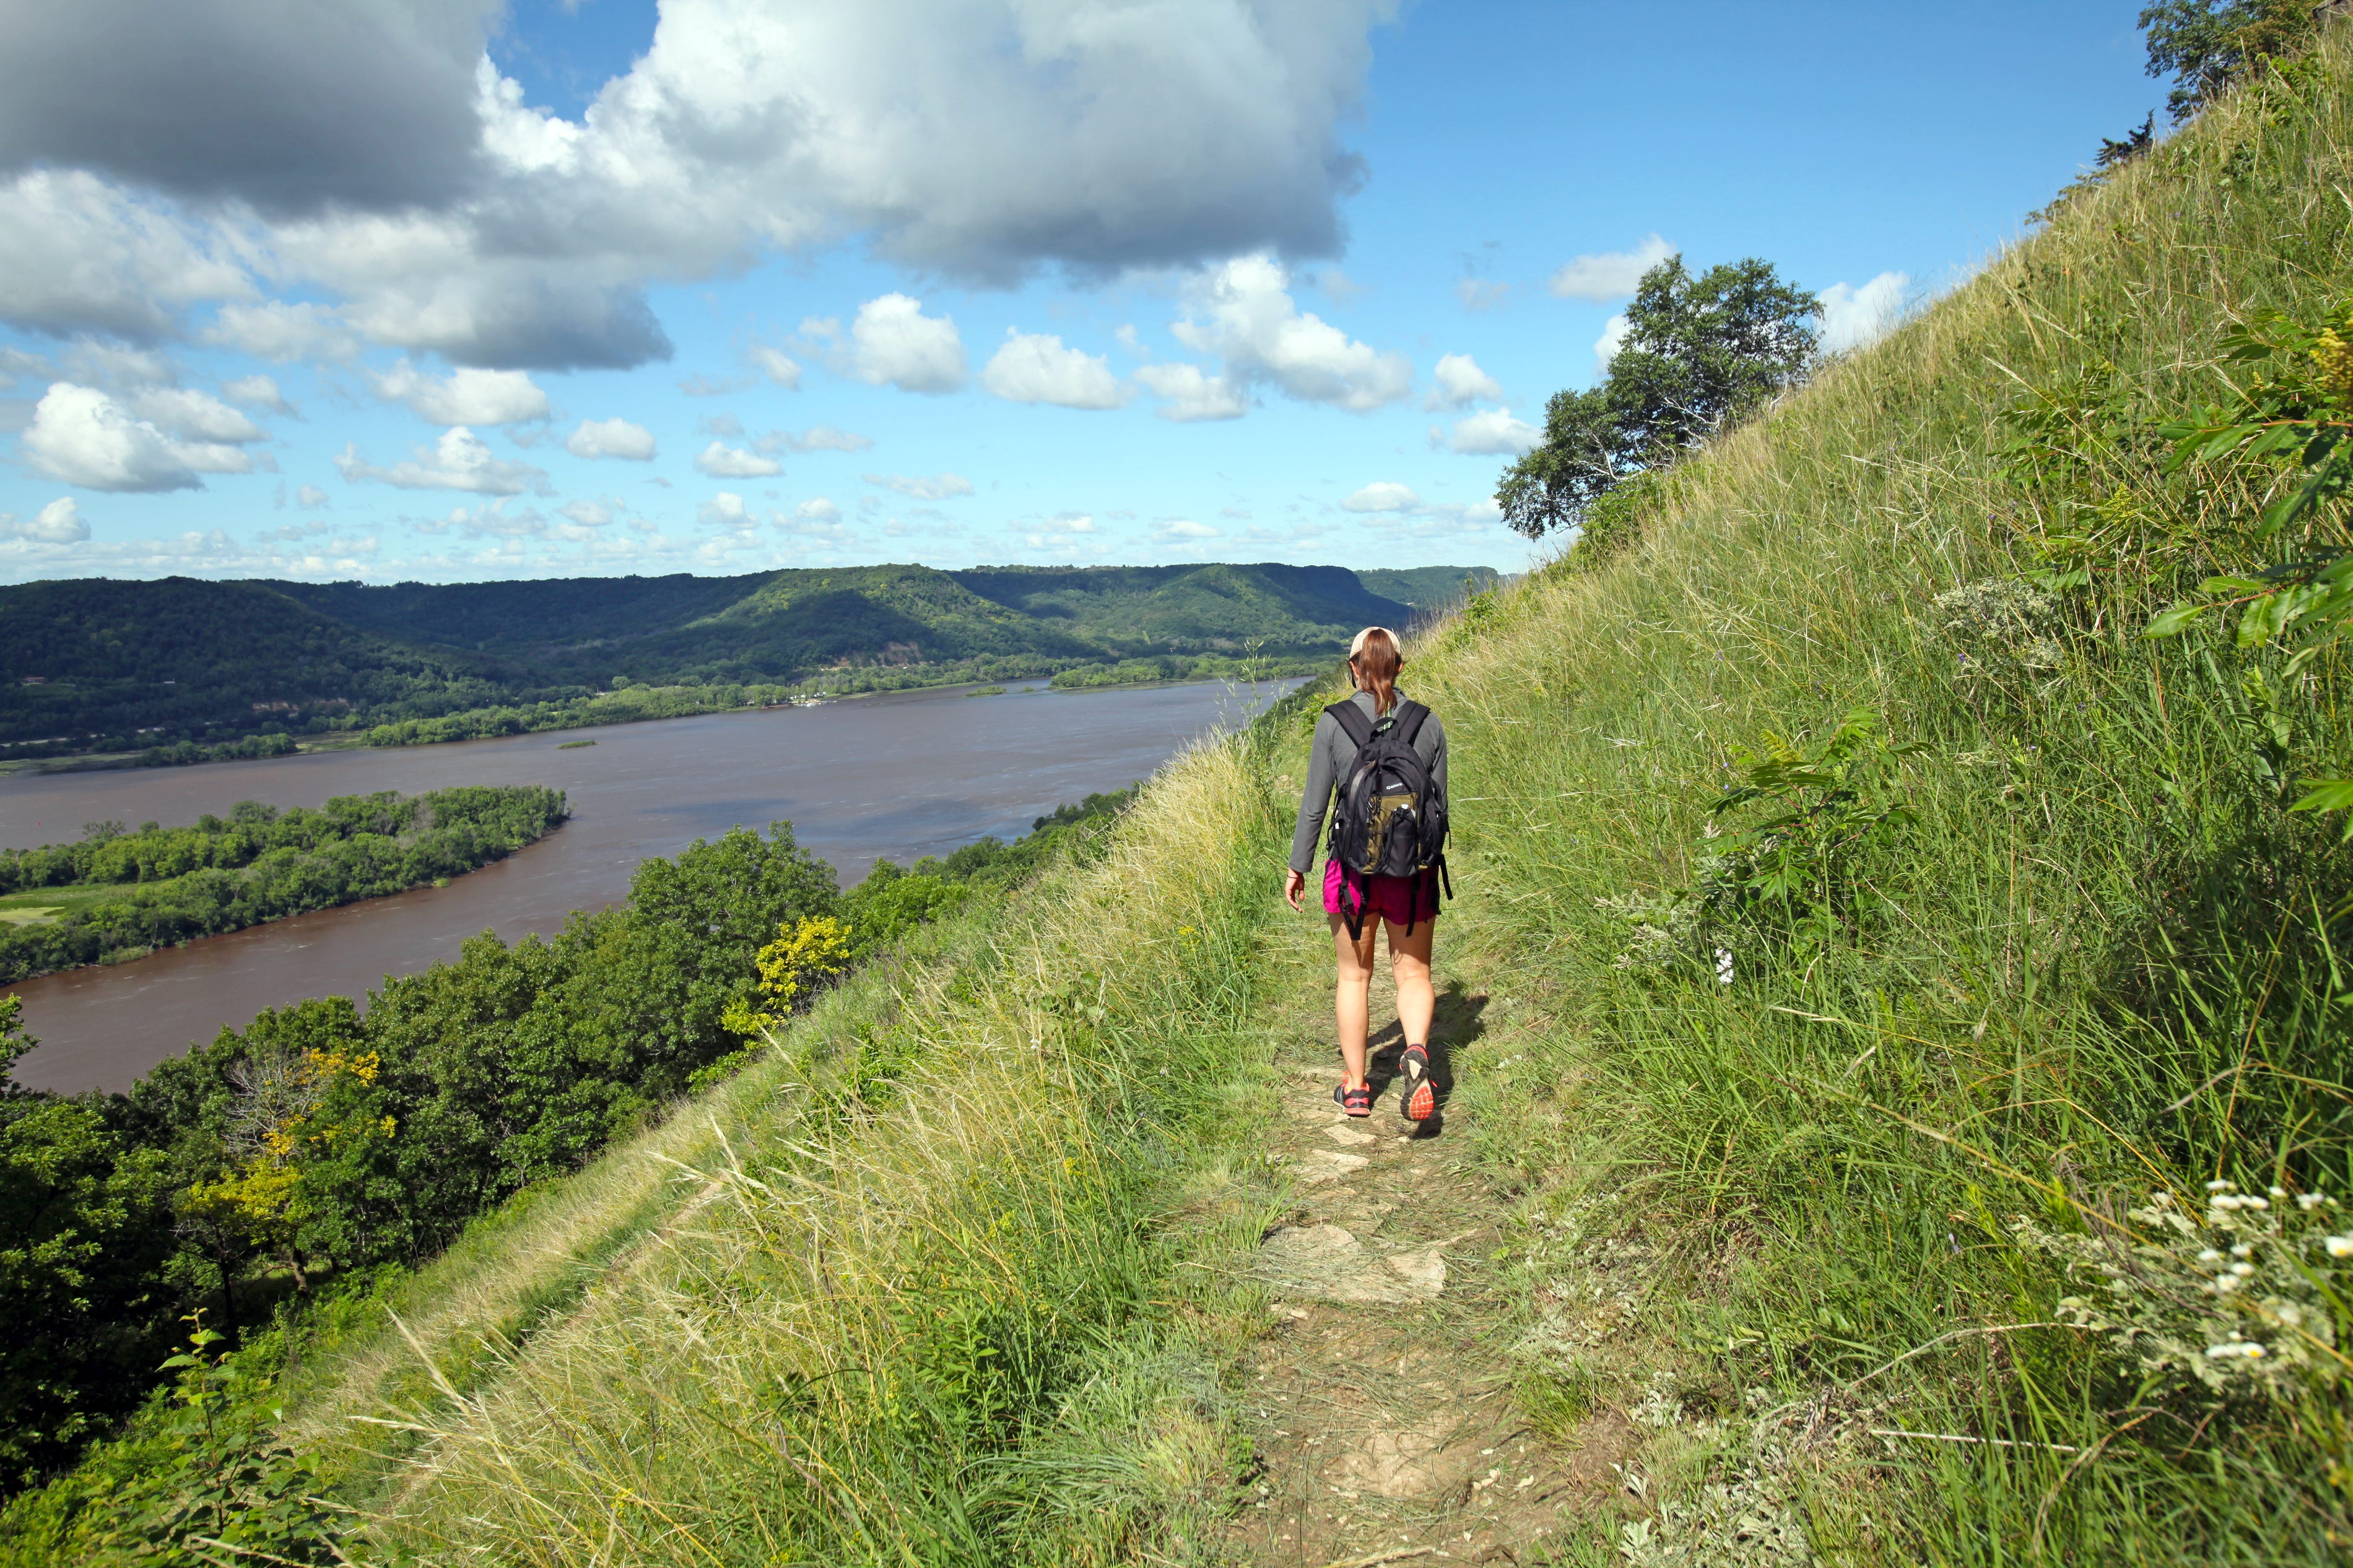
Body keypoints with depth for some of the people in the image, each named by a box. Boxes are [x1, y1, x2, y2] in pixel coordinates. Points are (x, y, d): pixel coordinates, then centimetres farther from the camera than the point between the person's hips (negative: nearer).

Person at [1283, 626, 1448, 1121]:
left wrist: (1298, 866, 6)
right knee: (1413, 974, 14)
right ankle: (1417, 1054, -14)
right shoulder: (1428, 724, -1)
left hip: (1354, 867, -1)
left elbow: (1314, 804, -5)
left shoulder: (1333, 723, -7)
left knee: (1354, 976, 15)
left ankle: (1355, 1088, 23)